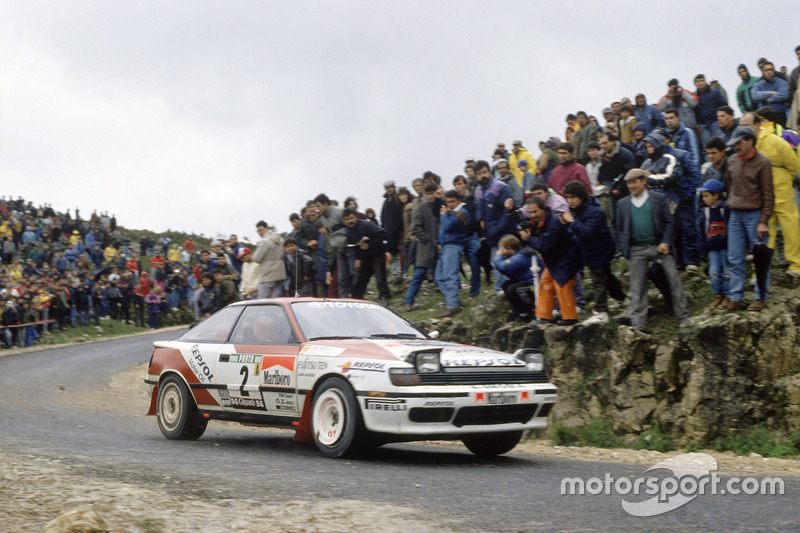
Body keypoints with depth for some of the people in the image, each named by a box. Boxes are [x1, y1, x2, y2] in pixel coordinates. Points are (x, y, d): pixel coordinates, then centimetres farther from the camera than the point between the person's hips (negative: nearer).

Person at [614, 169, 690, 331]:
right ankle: (638, 324, 9)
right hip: (636, 251, 1)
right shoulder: (622, 204, 11)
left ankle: (684, 317, 8)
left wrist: (665, 243, -9)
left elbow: (669, 222, 4)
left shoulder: (658, 198, 5)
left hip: (659, 246, -1)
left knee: (673, 280, -2)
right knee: (637, 288, 3)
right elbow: (618, 228, 13)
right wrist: (624, 250, 0)